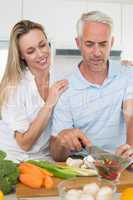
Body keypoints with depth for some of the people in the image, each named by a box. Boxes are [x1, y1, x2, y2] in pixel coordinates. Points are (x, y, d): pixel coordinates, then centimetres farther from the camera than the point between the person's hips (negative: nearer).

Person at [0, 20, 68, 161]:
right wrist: (49, 104, -21)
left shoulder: (61, 81, -3)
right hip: (12, 161, -2)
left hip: (45, 159, 3)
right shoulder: (14, 86, -14)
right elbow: (25, 143, -15)